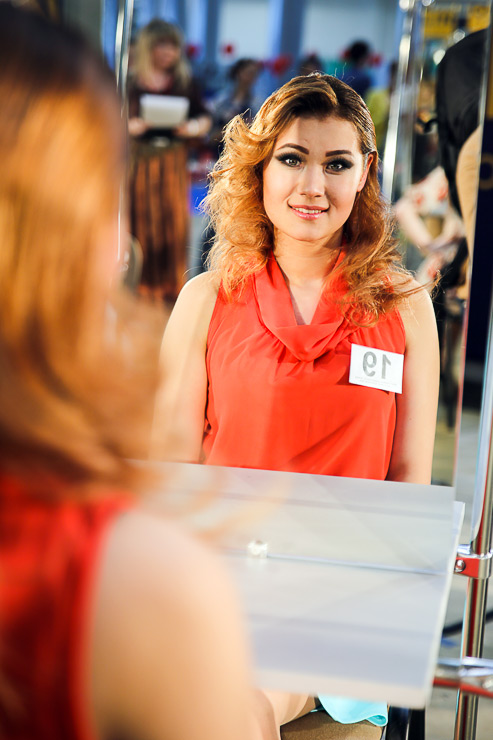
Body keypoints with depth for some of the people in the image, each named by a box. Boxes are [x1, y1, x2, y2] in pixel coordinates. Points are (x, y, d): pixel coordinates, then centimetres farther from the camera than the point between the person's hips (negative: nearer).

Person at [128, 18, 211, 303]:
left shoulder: (186, 82, 8)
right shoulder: (130, 82, 0)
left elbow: (205, 118, 11)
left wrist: (194, 127, -10)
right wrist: (131, 126, -18)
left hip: (174, 161, 2)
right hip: (139, 160, -2)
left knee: (175, 221, 1)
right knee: (142, 222, 0)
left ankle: (171, 286, 13)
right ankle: (143, 287, 11)